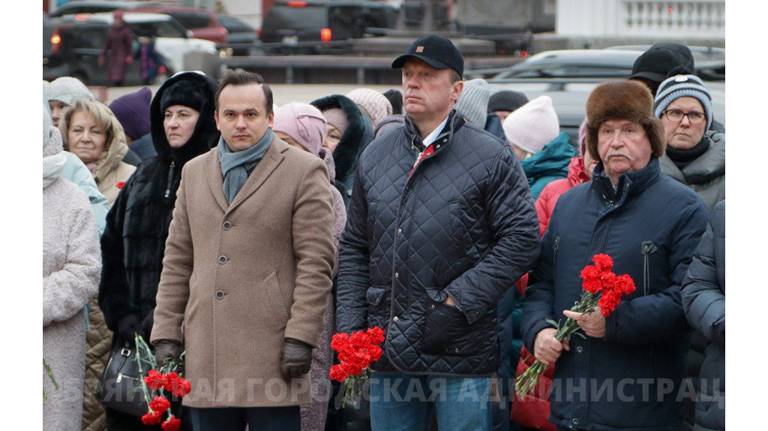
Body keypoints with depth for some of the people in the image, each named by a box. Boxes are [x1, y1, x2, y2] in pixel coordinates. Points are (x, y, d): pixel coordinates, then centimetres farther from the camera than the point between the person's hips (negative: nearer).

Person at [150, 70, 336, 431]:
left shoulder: (304, 171, 1)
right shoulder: (194, 173, 17)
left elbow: (316, 262, -4)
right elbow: (177, 261, 18)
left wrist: (300, 337, -11)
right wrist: (166, 335, 10)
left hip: (271, 358, -5)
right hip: (205, 357, 5)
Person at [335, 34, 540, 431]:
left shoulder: (491, 158, -3)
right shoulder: (375, 156, 12)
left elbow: (522, 238, -9)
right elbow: (354, 248, 16)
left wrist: (458, 301, -14)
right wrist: (350, 326, 5)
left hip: (461, 353, -5)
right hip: (387, 352, 5)